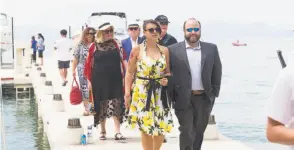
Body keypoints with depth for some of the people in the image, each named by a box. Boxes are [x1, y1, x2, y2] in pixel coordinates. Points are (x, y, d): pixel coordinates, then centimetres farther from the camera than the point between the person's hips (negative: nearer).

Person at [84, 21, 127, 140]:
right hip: (99, 81, 0)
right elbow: (89, 64, 3)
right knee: (101, 105, 9)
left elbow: (123, 60, 3)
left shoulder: (117, 44, 4)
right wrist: (89, 80, 0)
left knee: (116, 105, -3)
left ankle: (117, 132, -2)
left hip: (115, 80, 0)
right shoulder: (94, 46, 1)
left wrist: (124, 76, -4)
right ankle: (103, 131, 22)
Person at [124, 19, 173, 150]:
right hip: (141, 92, -3)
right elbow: (129, 72, -1)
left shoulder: (165, 50, 5)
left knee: (162, 127, 3)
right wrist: (127, 93, -7)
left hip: (159, 93, 3)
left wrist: (166, 79, -8)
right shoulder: (137, 50, -3)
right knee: (145, 127, 0)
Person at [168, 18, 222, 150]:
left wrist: (214, 93, 3)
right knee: (186, 132, -2)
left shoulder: (211, 49, 5)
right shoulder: (173, 50, -3)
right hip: (183, 99, -3)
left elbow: (217, 72, 8)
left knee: (199, 132, 13)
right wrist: (172, 97, -5)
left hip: (204, 98, 3)